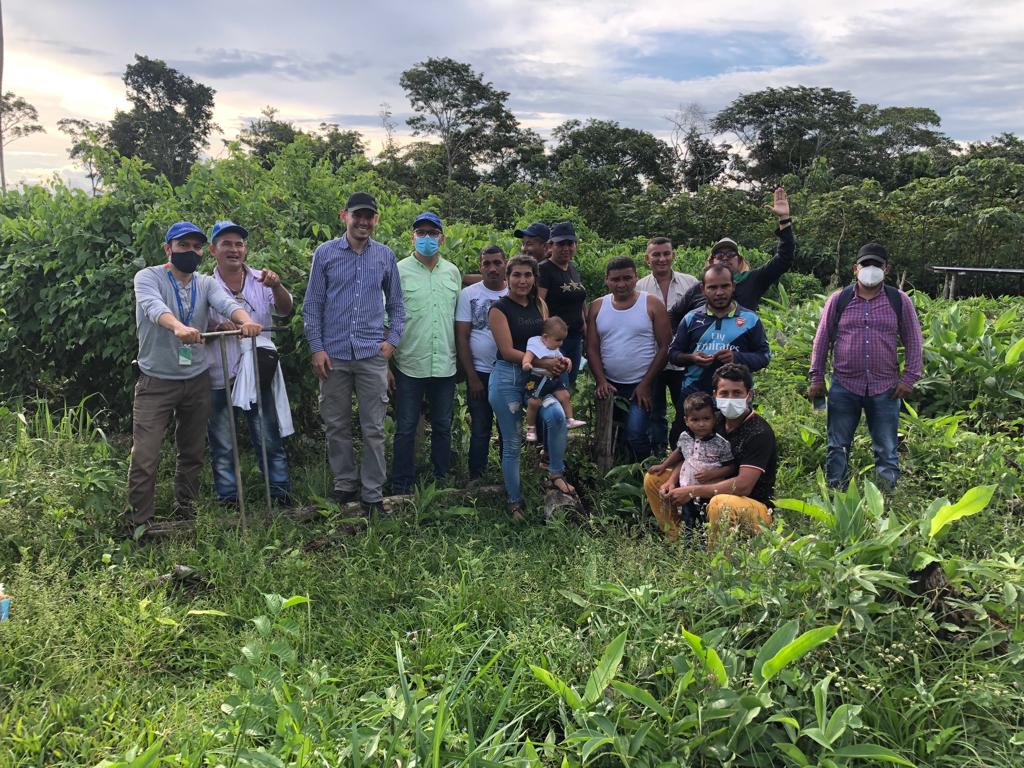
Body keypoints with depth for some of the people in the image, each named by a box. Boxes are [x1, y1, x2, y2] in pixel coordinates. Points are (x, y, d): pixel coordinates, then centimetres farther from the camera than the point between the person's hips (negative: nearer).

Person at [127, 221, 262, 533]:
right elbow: (154, 307, -30)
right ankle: (139, 524, 6)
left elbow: (227, 303, -18)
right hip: (156, 381, -4)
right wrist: (179, 327, -52)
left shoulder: (206, 283, 4)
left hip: (197, 381, 4)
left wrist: (246, 320, -42)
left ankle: (186, 513, 30)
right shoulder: (148, 277, -7)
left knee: (192, 454, 14)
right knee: (144, 457, -7)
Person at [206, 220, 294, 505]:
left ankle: (280, 493, 16)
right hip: (220, 378, 0)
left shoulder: (261, 281, 3)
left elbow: (285, 309, -9)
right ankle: (228, 499, 20)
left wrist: (277, 286, -30)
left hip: (260, 374, 1)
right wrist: (215, 327, -24)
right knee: (222, 446, 9)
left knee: (270, 440, 5)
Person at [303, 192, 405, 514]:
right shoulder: (325, 253, 3)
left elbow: (396, 304, 14)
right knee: (336, 425, 9)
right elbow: (312, 305, 3)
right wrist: (317, 348, -3)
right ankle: (345, 484, 24)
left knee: (374, 428, 2)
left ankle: (373, 493, 11)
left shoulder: (386, 256, 7)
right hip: (334, 354, 0)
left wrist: (392, 339, 1)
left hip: (372, 355, 0)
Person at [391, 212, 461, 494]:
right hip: (409, 365, -4)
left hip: (445, 365, 4)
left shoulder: (453, 272, 9)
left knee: (443, 427, 13)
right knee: (405, 429, 3)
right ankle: (402, 487, 14)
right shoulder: (400, 271, -4)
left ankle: (442, 479, 26)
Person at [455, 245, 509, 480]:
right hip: (480, 373, -1)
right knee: (480, 431, 4)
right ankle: (476, 481, 15)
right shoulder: (469, 294, -1)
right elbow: (461, 337, -3)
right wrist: (472, 377, -7)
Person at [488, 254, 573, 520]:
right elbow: (508, 351, -14)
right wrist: (543, 362, -21)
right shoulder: (500, 309, -7)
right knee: (512, 443, 4)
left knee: (557, 416, -25)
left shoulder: (539, 305, 9)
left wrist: (559, 359, -8)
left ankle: (555, 473, -5)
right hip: (507, 378, -4)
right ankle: (514, 501, 19)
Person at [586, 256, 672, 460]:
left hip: (642, 386, -4)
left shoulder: (652, 305, -3)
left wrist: (646, 384, -11)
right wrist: (601, 381, -9)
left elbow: (665, 346, -6)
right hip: (609, 386, 4)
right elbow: (592, 348, 4)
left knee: (635, 434, -17)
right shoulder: (597, 307, 5)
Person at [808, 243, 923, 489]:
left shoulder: (900, 301, 5)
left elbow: (913, 342, 8)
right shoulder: (838, 300, 4)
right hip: (844, 386, 0)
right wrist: (816, 378, 3)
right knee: (837, 448, 5)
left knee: (886, 450, 5)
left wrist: (908, 378, 0)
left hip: (885, 389, 0)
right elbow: (822, 340, 7)